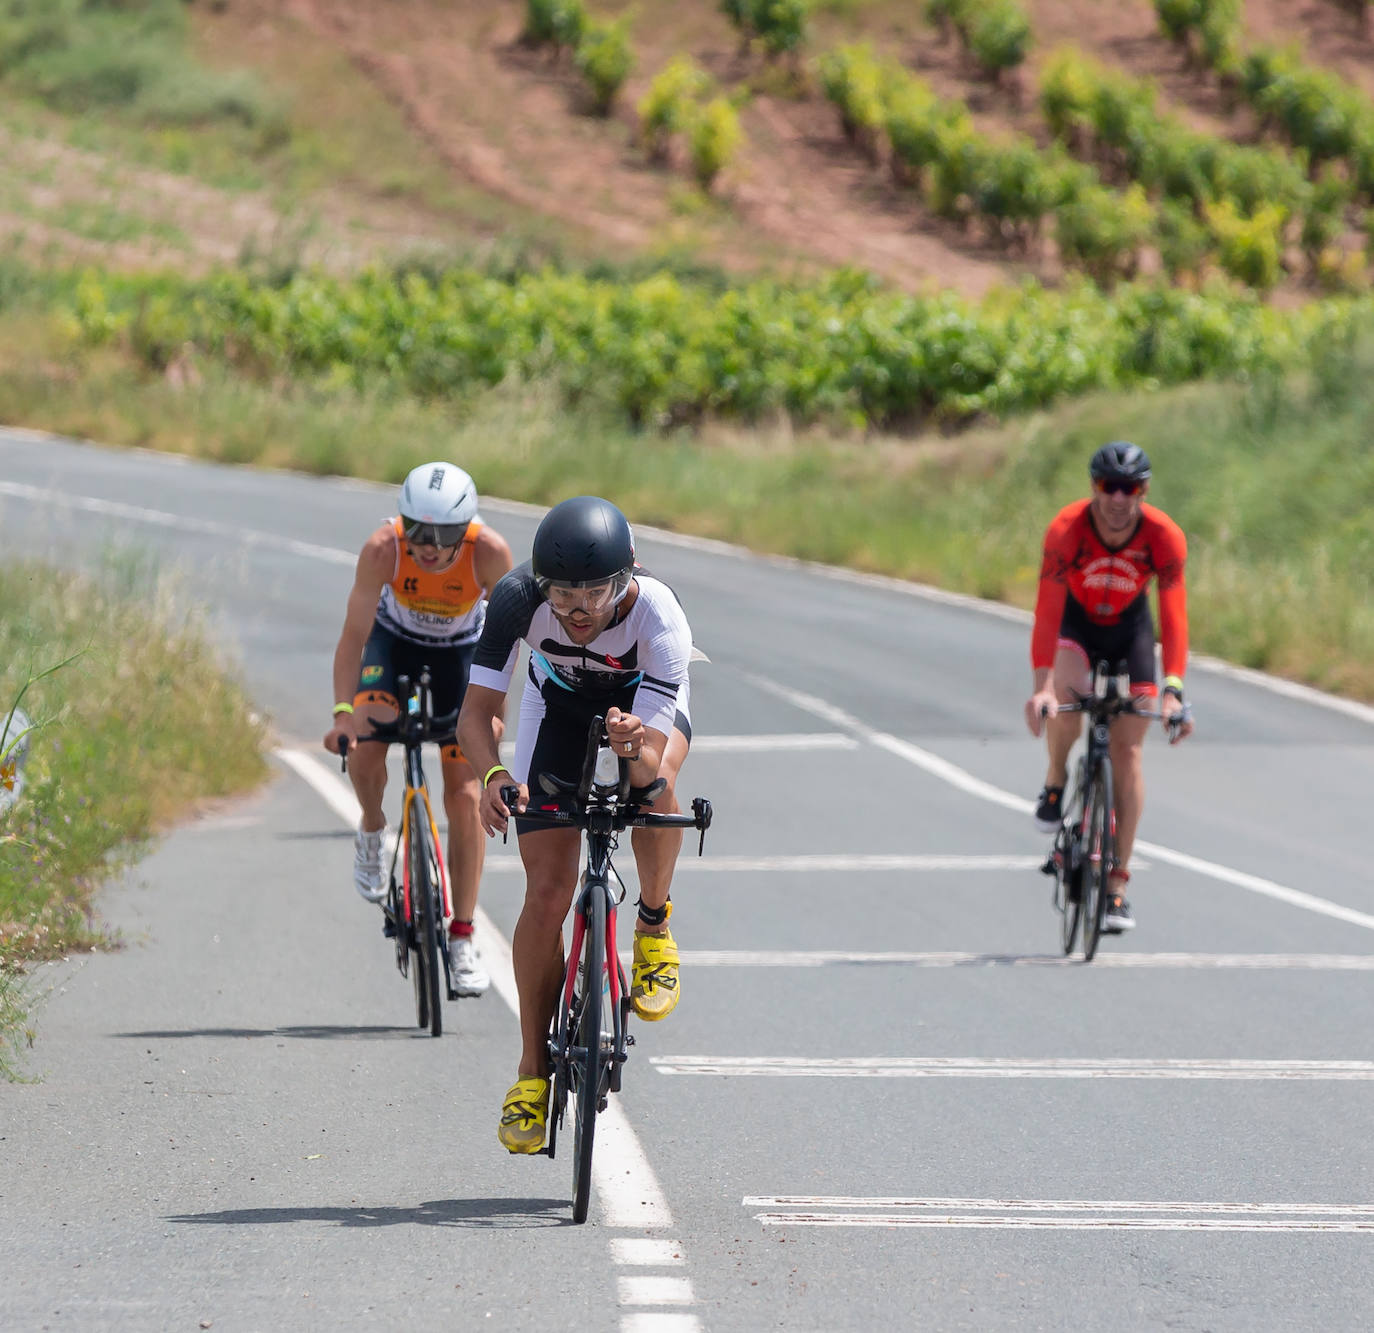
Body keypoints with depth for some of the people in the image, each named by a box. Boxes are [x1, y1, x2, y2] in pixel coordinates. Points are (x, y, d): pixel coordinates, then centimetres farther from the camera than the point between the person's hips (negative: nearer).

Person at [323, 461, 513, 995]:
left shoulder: (490, 552, -33)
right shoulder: (383, 549, -34)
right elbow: (354, 632, -30)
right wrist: (342, 711, -40)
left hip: (460, 650, 0)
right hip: (395, 639, 0)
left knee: (466, 797, -5)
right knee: (364, 746, -27)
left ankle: (463, 939, 3)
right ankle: (371, 832, 8)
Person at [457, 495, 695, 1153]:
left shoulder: (659, 618, -38)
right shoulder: (518, 598, -35)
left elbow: (652, 766, -39)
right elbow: (478, 710, -29)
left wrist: (637, 748, -62)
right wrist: (492, 775, -49)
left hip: (645, 697, -1)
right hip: (558, 701, 1)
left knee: (653, 782, -37)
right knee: (547, 891, -9)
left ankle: (654, 925, -7)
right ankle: (533, 1070, 6)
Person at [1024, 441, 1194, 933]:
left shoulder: (1164, 536, -27)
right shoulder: (1067, 528, -30)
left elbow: (1174, 617, -31)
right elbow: (1047, 611, -35)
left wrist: (1172, 692, -42)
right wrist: (1041, 685, -45)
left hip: (1129, 628, 1)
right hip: (1074, 621, -1)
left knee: (1127, 751, -6)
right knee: (1067, 691, -34)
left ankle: (1117, 883, -1)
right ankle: (1055, 782, -5)